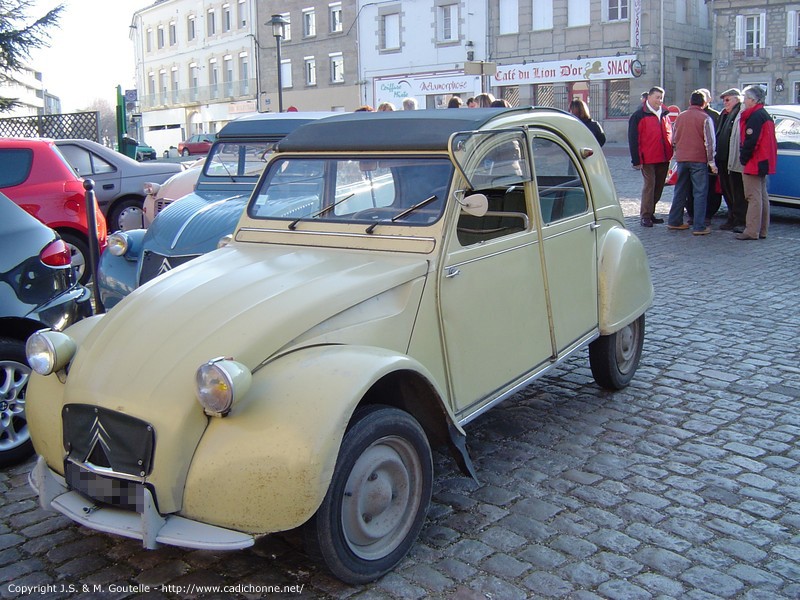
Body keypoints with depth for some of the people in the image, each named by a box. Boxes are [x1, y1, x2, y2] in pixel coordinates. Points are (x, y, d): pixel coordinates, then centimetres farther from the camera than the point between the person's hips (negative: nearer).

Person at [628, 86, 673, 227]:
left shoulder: (664, 114, 15)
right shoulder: (639, 115, -4)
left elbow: (669, 134, 24)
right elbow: (633, 139, -8)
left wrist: (670, 153, 15)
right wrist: (636, 160, -12)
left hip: (663, 158, 7)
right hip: (648, 159, -7)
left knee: (659, 186, 10)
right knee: (649, 186, -8)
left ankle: (650, 213, 21)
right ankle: (645, 216, -3)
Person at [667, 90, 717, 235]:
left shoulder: (680, 117, 8)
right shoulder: (705, 118, -7)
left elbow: (674, 140, 15)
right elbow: (710, 142, -9)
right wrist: (711, 162, -4)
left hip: (681, 159, 5)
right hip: (699, 160, -5)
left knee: (680, 191, 15)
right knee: (700, 193, -2)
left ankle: (674, 221, 19)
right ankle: (699, 227, -4)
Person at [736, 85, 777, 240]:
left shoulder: (755, 116, -15)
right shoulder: (765, 115, 17)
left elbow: (750, 141, -22)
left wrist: (743, 158, -12)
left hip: (753, 163, -11)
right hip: (763, 163, 11)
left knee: (753, 197, -10)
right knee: (762, 196, 12)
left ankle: (752, 231, -10)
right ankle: (762, 230, 17)